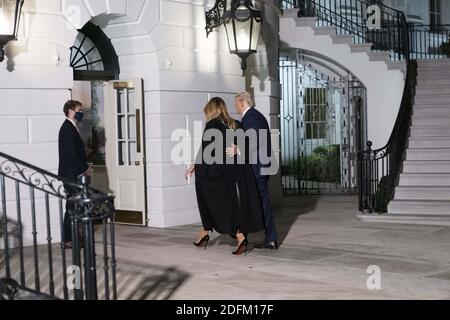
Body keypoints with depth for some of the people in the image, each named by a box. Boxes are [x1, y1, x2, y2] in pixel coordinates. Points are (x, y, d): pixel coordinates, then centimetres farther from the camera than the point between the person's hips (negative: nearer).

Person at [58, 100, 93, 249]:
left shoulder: (72, 128, 17)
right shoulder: (68, 128, -14)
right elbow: (71, 153, -20)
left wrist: (84, 167, 10)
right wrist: (85, 168, -12)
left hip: (74, 175, 10)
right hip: (71, 175, -10)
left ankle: (72, 237, 18)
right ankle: (68, 240, -2)